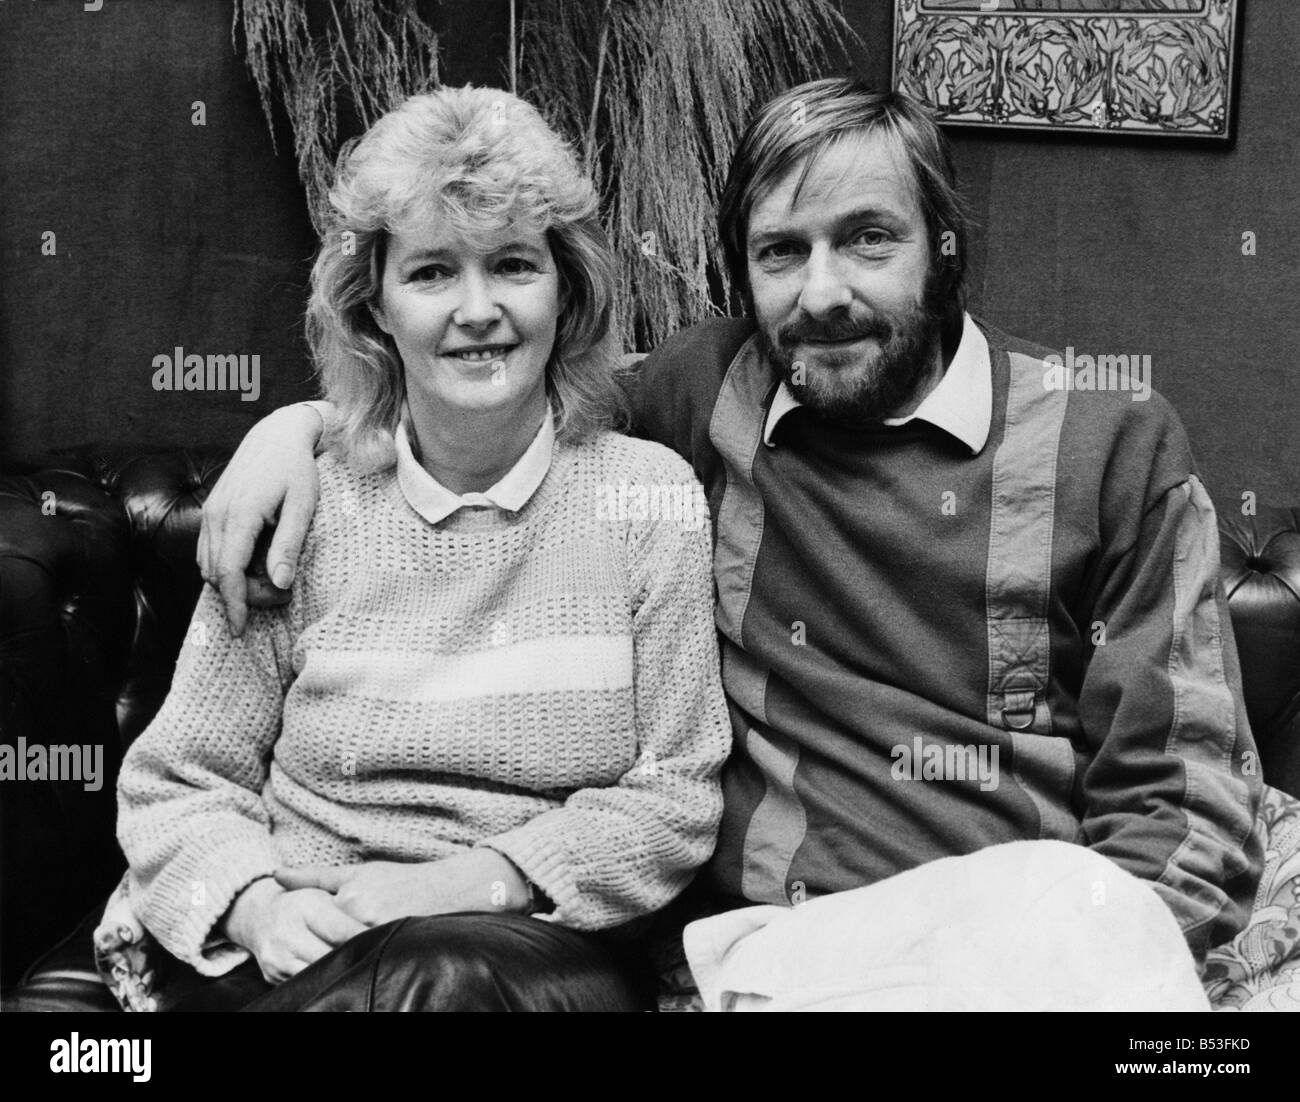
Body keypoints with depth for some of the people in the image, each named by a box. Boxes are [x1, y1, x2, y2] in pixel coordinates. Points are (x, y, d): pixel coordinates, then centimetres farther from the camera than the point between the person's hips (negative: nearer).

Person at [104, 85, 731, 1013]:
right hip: (299, 951, 1)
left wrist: (474, 880, -14)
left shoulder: (650, 494, 0)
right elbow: (177, 783, 6)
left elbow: (675, 798, 0)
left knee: (458, 971, -34)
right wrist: (259, 904, -15)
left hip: (538, 948, 0)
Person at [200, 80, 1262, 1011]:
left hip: (1022, 929, 0)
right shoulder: (699, 394, 12)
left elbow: (1189, 803, 2)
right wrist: (303, 420, 12)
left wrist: (1086, 950, -17)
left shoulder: (1114, 444, 5)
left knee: (1076, 902, -35)